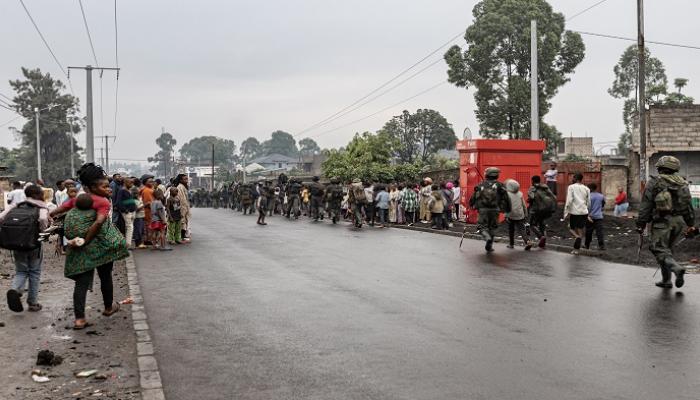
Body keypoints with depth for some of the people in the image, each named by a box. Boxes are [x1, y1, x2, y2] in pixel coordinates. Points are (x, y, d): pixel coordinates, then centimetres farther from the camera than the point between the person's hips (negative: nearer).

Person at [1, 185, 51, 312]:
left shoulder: (15, 206, 9)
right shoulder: (42, 207, -3)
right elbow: (43, 219, -24)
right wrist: (43, 230, -5)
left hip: (16, 244, 3)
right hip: (34, 244, -3)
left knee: (21, 271, 17)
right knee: (34, 273, 14)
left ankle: (14, 289, -13)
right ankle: (32, 303, 18)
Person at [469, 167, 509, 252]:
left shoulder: (481, 185, 7)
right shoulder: (499, 185, 3)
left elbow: (474, 197, 10)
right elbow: (505, 198, 0)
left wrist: (471, 205, 26)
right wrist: (507, 209, 9)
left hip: (483, 210, -1)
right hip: (494, 210, 1)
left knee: (482, 227, 4)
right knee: (492, 228, 15)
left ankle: (487, 237, -27)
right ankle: (489, 246, 17)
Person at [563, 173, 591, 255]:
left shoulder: (571, 187, -2)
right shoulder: (586, 189, 10)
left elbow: (569, 200, -12)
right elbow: (588, 203, 13)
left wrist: (566, 212, -9)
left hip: (574, 212, -3)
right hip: (584, 212, 3)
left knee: (572, 228, 14)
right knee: (580, 229, 9)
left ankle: (577, 236, -19)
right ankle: (576, 249, 6)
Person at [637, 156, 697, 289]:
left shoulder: (653, 183, -3)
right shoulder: (682, 183, 10)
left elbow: (645, 206, -6)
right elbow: (688, 205, 10)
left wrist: (641, 224, -2)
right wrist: (690, 224, 14)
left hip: (661, 222, -5)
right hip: (679, 221, 5)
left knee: (660, 250, -2)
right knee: (667, 248, 17)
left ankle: (677, 268, -28)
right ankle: (666, 280, 17)